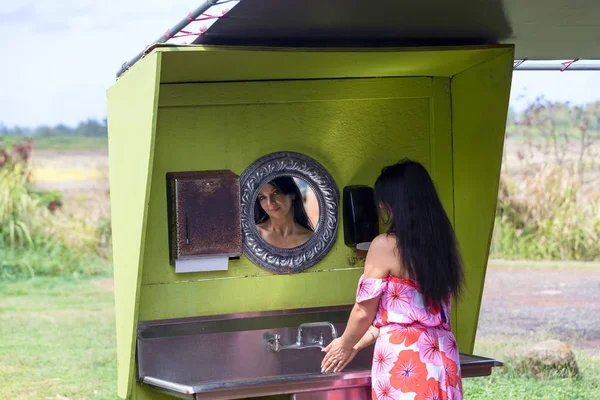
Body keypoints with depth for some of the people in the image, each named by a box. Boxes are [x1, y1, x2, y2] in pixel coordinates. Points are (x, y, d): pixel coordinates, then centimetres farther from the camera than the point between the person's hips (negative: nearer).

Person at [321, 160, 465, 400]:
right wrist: (360, 343, 23)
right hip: (442, 355, 6)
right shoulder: (441, 243, 10)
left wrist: (345, 345, 16)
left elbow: (364, 312, -4)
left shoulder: (385, 246, -10)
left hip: (403, 358, -6)